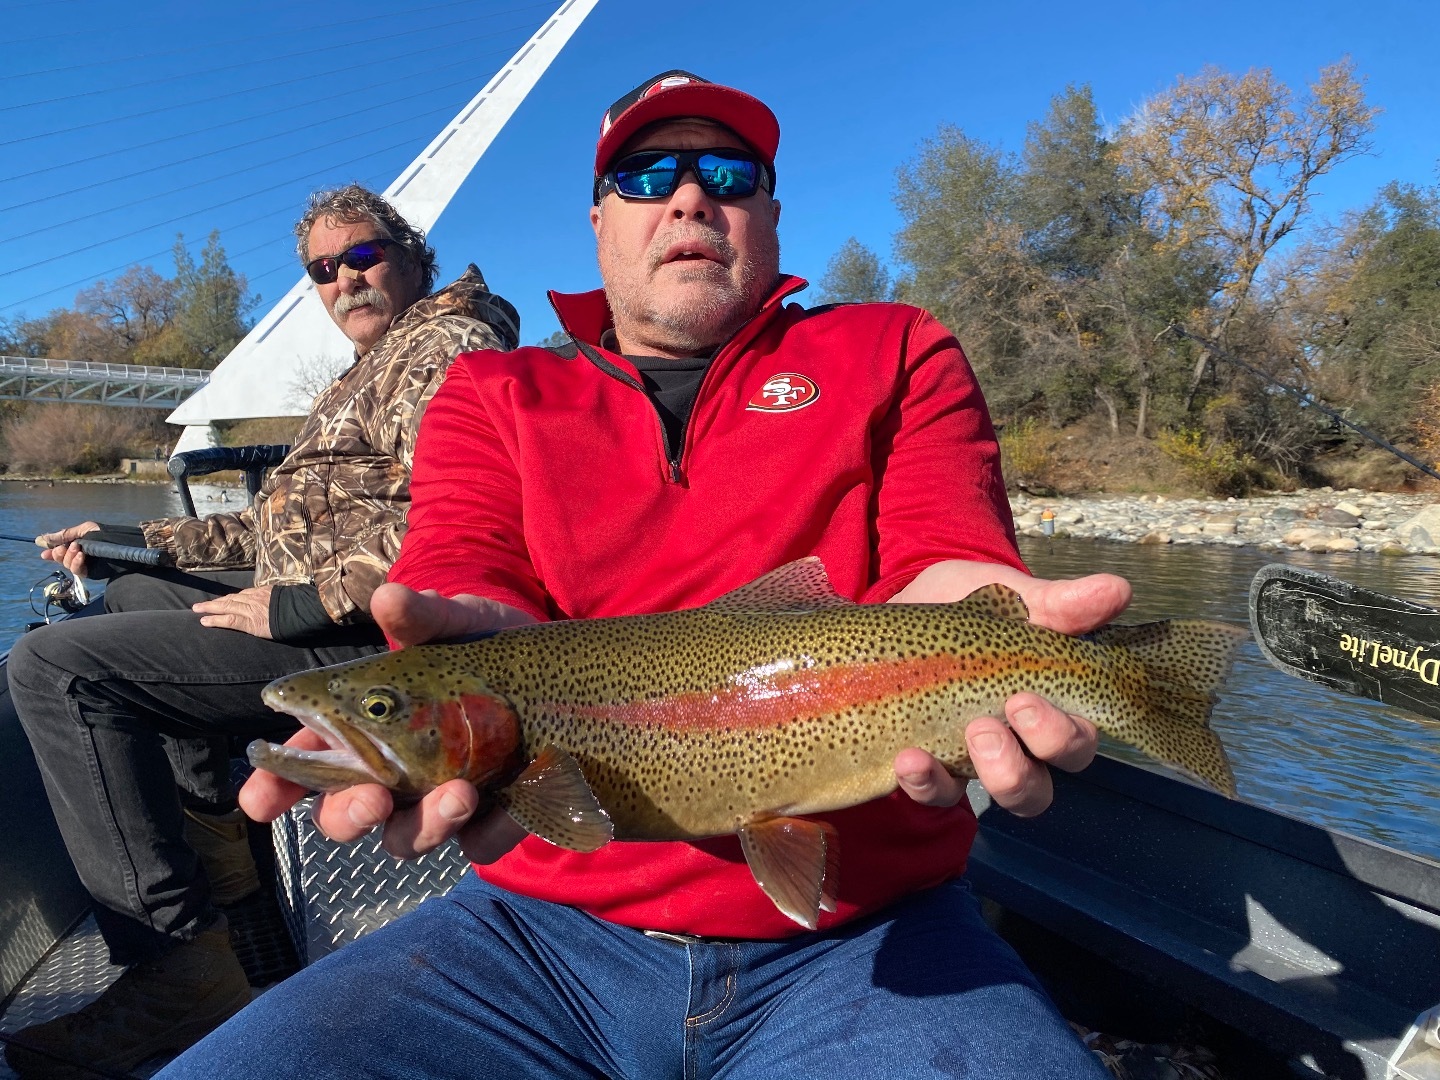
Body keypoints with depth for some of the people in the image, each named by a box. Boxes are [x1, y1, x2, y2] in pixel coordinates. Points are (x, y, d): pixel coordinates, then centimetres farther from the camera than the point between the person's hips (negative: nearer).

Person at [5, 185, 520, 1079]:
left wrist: (307, 603, -25)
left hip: (367, 630, -11)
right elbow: (285, 528, 27)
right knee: (130, 594, 29)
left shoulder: (451, 342, -7)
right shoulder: (370, 375, 26)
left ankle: (180, 963, -13)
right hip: (325, 597, 11)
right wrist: (132, 538, 22)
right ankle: (215, 842, 16)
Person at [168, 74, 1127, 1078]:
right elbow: (467, 574, -6)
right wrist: (467, 646, -31)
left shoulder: (899, 354, 10)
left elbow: (941, 554, -5)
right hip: (545, 924, 1)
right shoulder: (493, 394, 11)